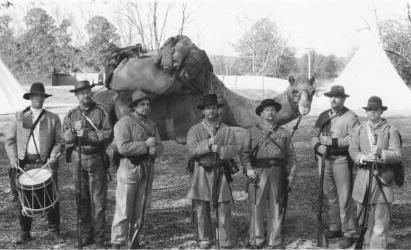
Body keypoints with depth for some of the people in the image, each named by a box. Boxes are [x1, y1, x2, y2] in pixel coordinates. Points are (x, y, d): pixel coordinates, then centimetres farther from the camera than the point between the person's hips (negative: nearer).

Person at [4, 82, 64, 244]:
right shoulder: (19, 117, 11)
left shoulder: (53, 118, 10)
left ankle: (54, 231, 15)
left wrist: (53, 156, -10)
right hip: (25, 164, 1)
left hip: (46, 163, -1)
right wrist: (13, 158, -4)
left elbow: (59, 141, 7)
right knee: (23, 199, 1)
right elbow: (9, 140, 10)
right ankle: (25, 232, 15)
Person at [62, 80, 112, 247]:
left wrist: (86, 134, -15)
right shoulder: (71, 114, 11)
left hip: (96, 159, -3)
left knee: (98, 199, -2)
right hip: (77, 159, 3)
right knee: (82, 199, 8)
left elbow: (108, 134, -8)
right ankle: (86, 234, 18)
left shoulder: (100, 111, 1)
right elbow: (65, 137, 5)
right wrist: (74, 130, -15)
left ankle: (99, 237, 5)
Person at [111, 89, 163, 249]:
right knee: (124, 208, -6)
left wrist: (154, 150, -10)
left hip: (147, 168, 7)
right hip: (129, 168, -6)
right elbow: (123, 147, -20)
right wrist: (145, 145, -15)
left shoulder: (151, 124, 13)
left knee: (141, 207, 12)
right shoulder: (124, 122, -9)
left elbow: (159, 146, 13)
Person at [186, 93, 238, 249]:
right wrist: (209, 143, -18)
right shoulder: (195, 130, 5)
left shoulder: (226, 130, 7)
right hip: (202, 173, 0)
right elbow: (192, 150, -9)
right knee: (201, 209, 4)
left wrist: (218, 148, -17)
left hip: (221, 173, 0)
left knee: (224, 209, -2)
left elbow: (233, 151, -3)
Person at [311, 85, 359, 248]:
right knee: (329, 196, 15)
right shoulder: (323, 116, 14)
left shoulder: (351, 117, -5)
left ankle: (348, 234, 1)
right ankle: (334, 228, 27)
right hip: (324, 159, 6)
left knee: (344, 198, -6)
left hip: (341, 160, -6)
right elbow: (314, 134, 12)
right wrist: (317, 146, -7)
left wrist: (333, 142, -20)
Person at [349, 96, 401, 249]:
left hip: (383, 179, -3)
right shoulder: (360, 130, 11)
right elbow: (352, 151, 5)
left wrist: (381, 153, -24)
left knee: (380, 220, -5)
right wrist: (363, 158, -14)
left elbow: (397, 155, -5)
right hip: (363, 178, 3)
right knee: (364, 219, 10)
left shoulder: (391, 131, 1)